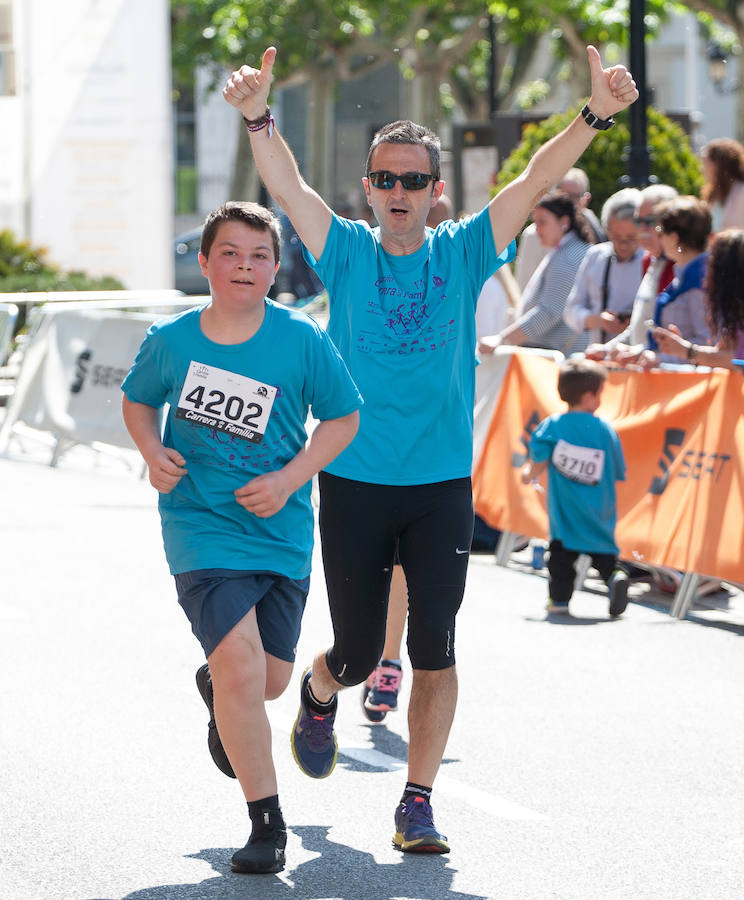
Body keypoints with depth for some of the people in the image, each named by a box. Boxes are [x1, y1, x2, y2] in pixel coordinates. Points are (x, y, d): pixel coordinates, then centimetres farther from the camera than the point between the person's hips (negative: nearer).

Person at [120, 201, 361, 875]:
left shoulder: (300, 339, -7)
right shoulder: (171, 340, -4)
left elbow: (343, 417, 2)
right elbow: (138, 400, 14)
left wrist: (290, 478, -12)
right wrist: (154, 455, -6)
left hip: (281, 530, 2)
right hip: (201, 524, -2)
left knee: (270, 681, 11)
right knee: (240, 664, -18)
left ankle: (216, 688, 50)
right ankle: (267, 822, -8)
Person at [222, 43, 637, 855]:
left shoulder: (463, 253, 2)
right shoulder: (348, 252, 1)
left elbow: (536, 181, -8)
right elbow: (286, 186, -12)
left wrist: (594, 117, -22)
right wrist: (259, 118, -30)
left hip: (442, 486, 1)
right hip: (354, 484, -1)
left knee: (434, 649, -4)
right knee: (357, 653, 6)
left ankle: (417, 801, 6)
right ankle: (318, 693, 42)